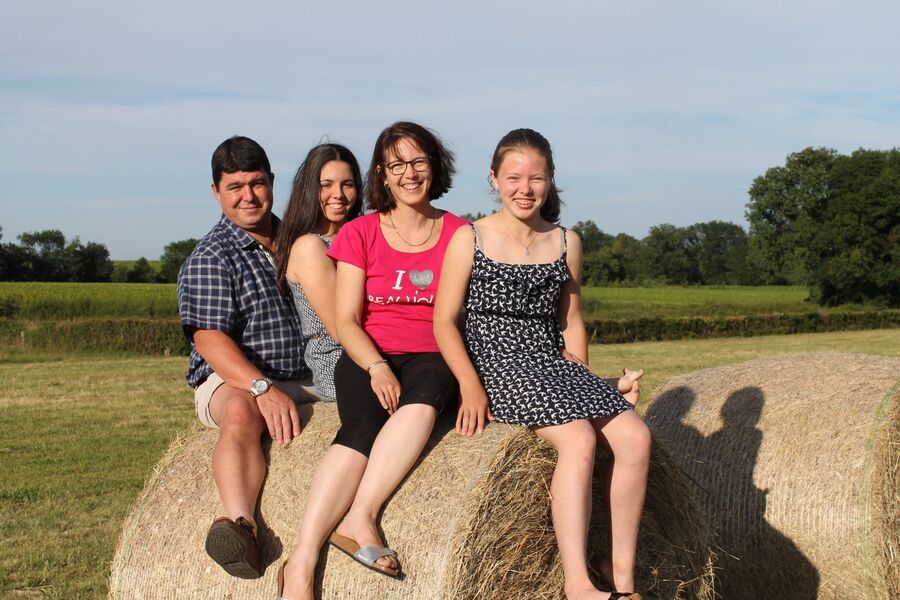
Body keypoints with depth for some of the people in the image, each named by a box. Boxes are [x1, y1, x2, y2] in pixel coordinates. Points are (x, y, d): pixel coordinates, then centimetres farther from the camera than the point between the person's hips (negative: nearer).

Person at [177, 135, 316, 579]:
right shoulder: (209, 258, -4)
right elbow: (209, 341, -16)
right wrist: (264, 387, -30)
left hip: (307, 380, 6)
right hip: (230, 381, -6)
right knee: (243, 411, -39)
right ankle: (241, 523, -58)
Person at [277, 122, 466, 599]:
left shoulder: (459, 234, 9)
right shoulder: (359, 234, 7)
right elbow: (345, 320, 1)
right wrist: (376, 366, -17)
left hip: (432, 359, 1)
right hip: (366, 357, -1)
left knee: (423, 397, -37)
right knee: (363, 428, -33)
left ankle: (357, 517, -42)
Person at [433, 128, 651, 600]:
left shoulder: (566, 243, 11)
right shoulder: (469, 239, -2)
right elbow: (444, 321, -4)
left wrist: (583, 377, 6)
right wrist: (470, 384, -16)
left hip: (554, 364, 5)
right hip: (495, 363, -5)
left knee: (634, 436, -19)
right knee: (579, 439, -31)